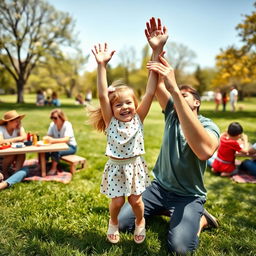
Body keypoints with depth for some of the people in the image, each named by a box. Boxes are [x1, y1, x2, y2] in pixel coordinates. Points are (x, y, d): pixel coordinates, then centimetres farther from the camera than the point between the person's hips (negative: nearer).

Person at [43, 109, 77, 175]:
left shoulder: (67, 125, -21)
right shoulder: (52, 124, -2)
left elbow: (66, 139, -33)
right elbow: (48, 135, 1)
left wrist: (53, 140, -45)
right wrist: (46, 138, -24)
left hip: (70, 147, -6)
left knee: (55, 152, -32)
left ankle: (54, 169, -16)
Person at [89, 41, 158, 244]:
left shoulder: (138, 119, -9)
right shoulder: (111, 122, -11)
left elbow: (150, 93, -18)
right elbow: (102, 96, -23)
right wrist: (102, 65, -32)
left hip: (135, 165, 1)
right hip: (116, 167, 0)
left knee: (135, 200, 12)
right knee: (117, 201, 7)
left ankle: (140, 222, 44)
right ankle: (113, 223, 41)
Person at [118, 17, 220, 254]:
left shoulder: (209, 126, -16)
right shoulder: (172, 114, 0)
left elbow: (204, 151, -41)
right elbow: (156, 85, -14)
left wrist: (175, 89, -47)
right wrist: (157, 50, -33)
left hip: (188, 196, -4)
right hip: (159, 186, 5)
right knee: (122, 222, -4)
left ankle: (201, 218, 9)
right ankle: (164, 209, 19)